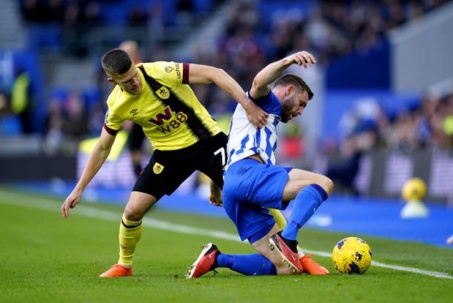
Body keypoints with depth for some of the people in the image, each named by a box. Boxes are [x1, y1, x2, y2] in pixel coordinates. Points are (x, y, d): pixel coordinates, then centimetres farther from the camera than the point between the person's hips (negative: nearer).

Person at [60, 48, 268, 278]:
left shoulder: (161, 72, -23)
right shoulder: (116, 105, -11)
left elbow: (215, 74, -23)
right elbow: (102, 148, 4)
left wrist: (248, 106, -32)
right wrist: (79, 189, 2)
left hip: (206, 140, -2)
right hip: (169, 153, 2)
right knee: (133, 210, -6)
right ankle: (124, 265, 19)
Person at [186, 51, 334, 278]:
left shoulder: (269, 122, 39)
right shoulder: (267, 102, 14)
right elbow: (259, 82, -12)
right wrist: (287, 61, -28)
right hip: (246, 173, -8)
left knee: (286, 267, -2)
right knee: (323, 183, -23)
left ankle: (216, 259, -6)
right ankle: (287, 240, -40)